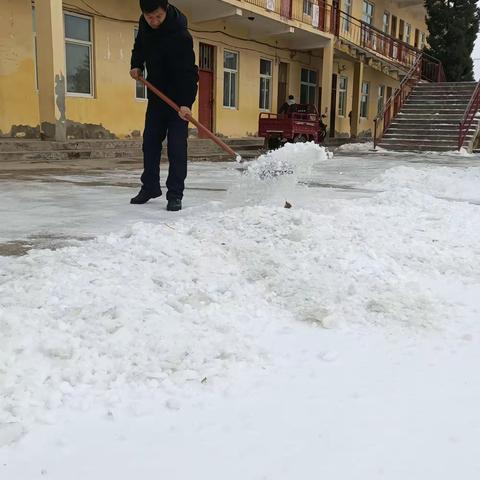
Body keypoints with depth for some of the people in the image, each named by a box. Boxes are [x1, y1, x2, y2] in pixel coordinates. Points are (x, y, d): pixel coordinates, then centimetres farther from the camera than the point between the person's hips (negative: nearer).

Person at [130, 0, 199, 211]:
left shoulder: (180, 35, -27)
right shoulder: (145, 23, -4)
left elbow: (185, 71, -32)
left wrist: (184, 103, -40)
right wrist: (136, 65, 2)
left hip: (180, 93, -7)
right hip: (157, 90, 7)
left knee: (176, 144, -11)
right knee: (150, 140, 8)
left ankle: (175, 194, -6)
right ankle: (150, 187, 20)